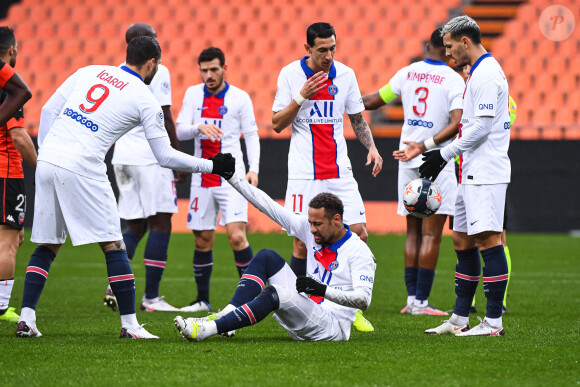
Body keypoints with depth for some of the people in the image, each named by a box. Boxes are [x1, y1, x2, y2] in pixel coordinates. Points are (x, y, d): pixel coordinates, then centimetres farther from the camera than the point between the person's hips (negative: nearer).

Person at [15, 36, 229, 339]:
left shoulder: (89, 72, 16)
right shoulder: (145, 100, 2)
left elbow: (48, 110, 14)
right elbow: (165, 157, 3)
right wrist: (210, 166, 12)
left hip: (47, 162, 5)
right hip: (82, 169, -5)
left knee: (48, 245, 14)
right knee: (113, 244, 3)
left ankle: (26, 318, 8)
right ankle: (129, 324, 3)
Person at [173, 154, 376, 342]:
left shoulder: (358, 251, -11)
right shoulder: (309, 230, 9)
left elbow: (364, 299, -20)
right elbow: (269, 206, 9)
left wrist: (323, 289, -31)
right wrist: (231, 176, 6)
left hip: (332, 328, -8)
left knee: (274, 294, -32)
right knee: (267, 257, -1)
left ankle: (206, 330, -37)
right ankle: (226, 314, -17)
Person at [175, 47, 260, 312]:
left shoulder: (240, 98, -1)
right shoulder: (193, 94, 7)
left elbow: (251, 135, 1)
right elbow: (179, 131, 1)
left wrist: (254, 169, -12)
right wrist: (199, 127, -21)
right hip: (202, 178, 3)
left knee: (236, 236, -16)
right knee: (203, 240, 7)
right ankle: (202, 299, 19)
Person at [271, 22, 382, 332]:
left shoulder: (345, 74, 6)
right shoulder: (290, 74, -2)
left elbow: (357, 119, 16)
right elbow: (277, 124, -1)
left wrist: (372, 148, 0)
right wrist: (301, 97, -14)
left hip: (340, 172, 3)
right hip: (304, 174, -3)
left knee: (358, 235, -4)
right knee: (302, 243, -6)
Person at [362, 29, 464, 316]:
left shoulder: (407, 73, 5)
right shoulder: (454, 80, -8)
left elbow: (374, 102, 14)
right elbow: (456, 123, -19)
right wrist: (426, 146, -20)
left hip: (408, 162, 5)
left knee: (413, 232, 12)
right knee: (431, 234, -3)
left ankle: (411, 298, 11)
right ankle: (420, 301, -5)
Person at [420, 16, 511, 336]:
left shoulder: (486, 74, -13)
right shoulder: (477, 73, 19)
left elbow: (481, 126, -19)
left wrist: (445, 154, -13)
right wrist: (445, 156, 19)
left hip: (485, 174, -11)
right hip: (473, 174, 11)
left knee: (488, 239, -11)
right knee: (462, 240, 12)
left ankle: (493, 321, -12)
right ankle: (459, 319, 17)